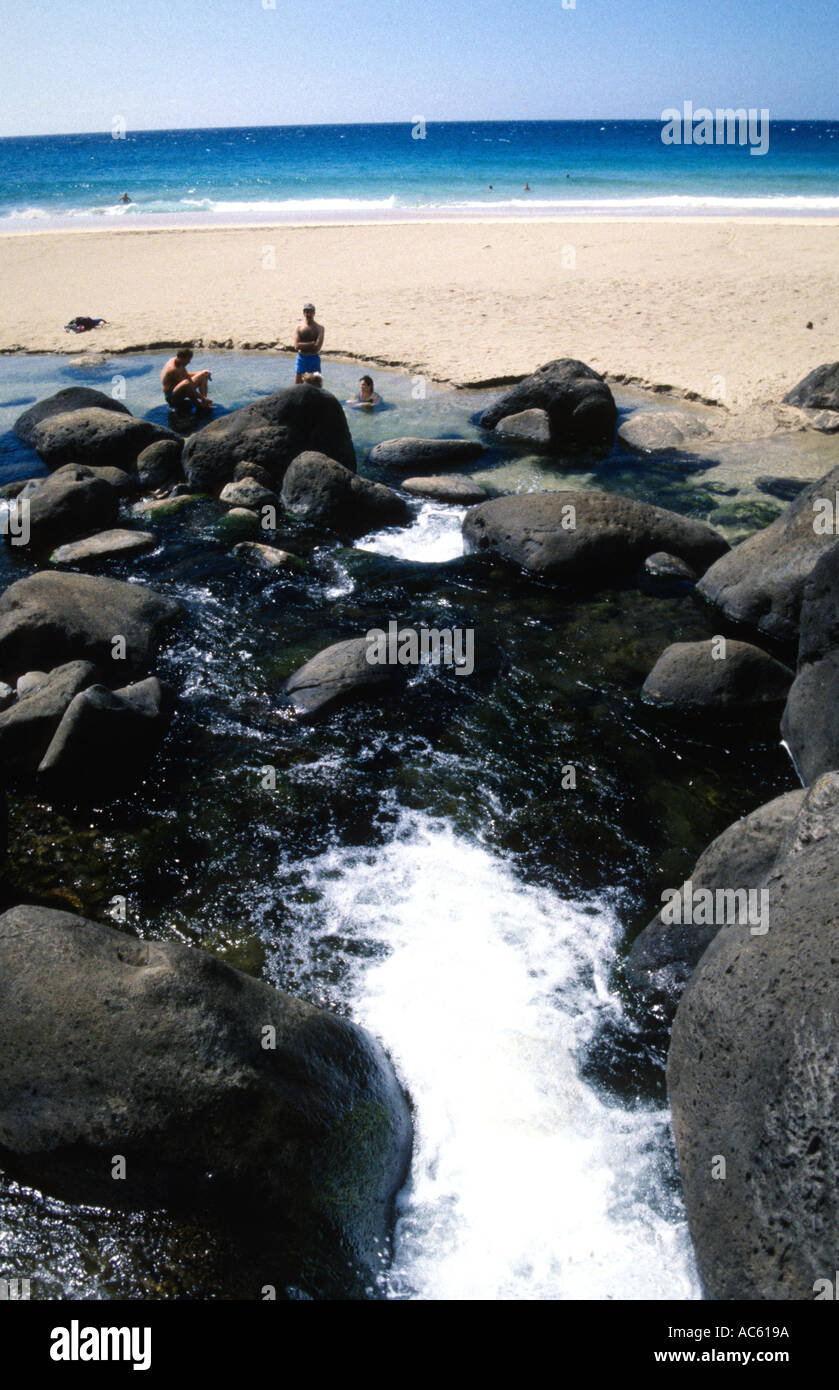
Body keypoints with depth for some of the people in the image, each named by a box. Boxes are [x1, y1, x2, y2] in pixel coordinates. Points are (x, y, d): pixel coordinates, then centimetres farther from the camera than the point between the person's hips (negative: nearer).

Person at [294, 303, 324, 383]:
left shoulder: (319, 328, -1)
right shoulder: (299, 327, 1)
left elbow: (317, 347, -14)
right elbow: (296, 346, -12)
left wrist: (303, 345, -7)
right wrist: (312, 343, -13)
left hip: (314, 358, -1)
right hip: (301, 358, 1)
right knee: (298, 385, 4)